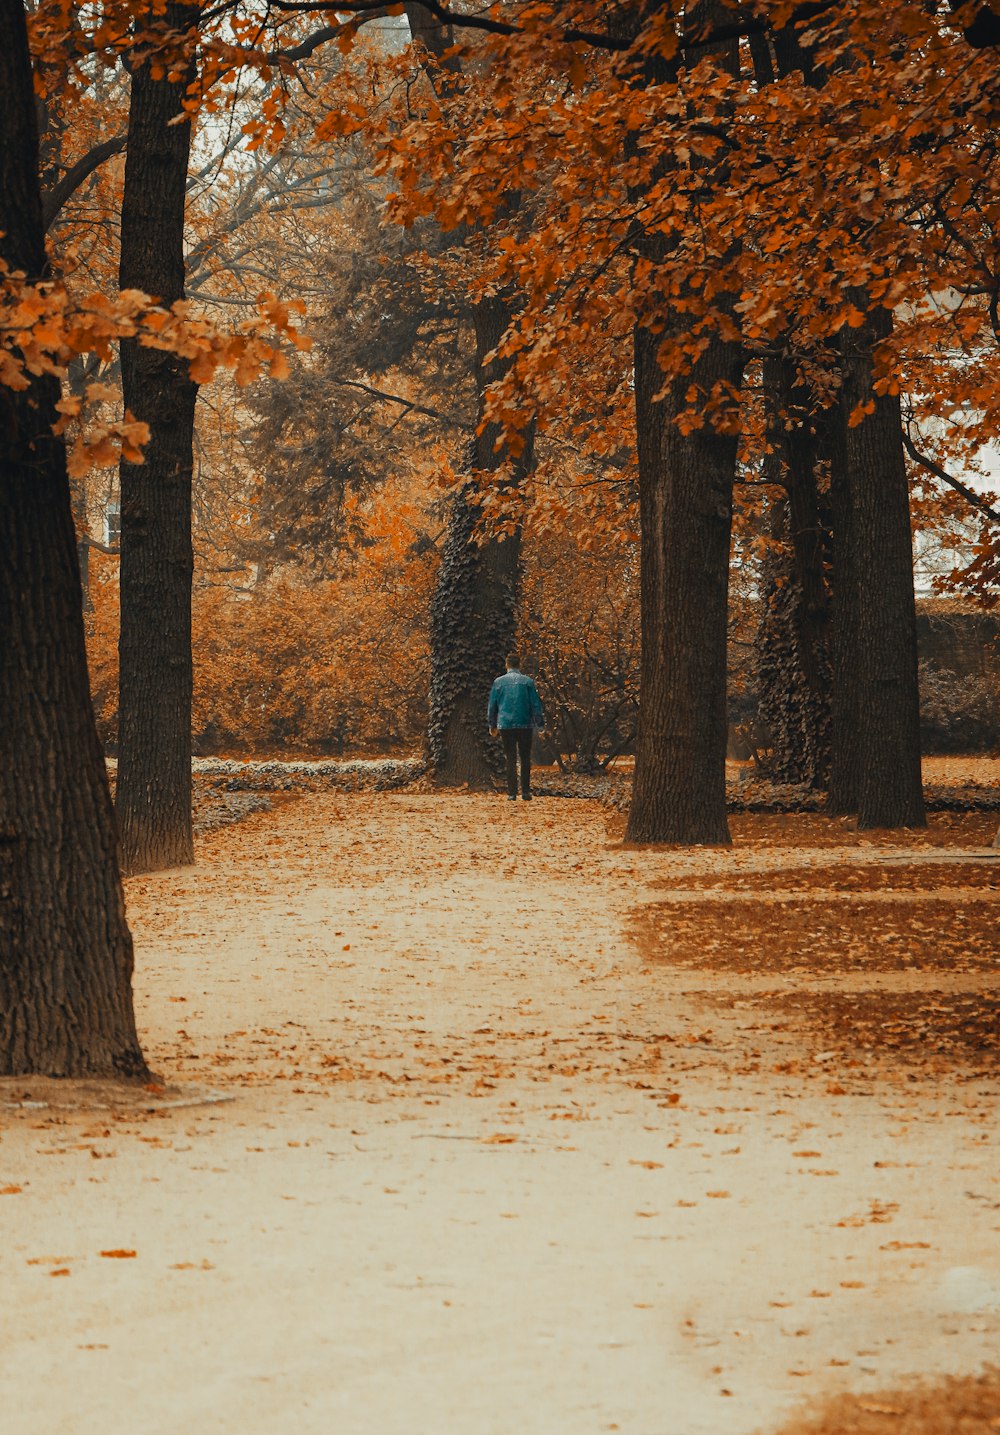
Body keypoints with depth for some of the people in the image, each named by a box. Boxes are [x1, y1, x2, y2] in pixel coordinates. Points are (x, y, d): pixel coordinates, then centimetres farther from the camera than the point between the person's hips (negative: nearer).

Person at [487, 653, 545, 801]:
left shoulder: (499, 682, 3)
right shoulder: (528, 682, 0)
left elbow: (492, 706, 9)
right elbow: (536, 704, 0)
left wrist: (493, 725, 19)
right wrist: (540, 724, 6)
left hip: (505, 726, 0)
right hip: (525, 726, 0)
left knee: (510, 759, 4)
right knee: (525, 759, 8)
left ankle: (512, 793, -1)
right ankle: (526, 792, 4)